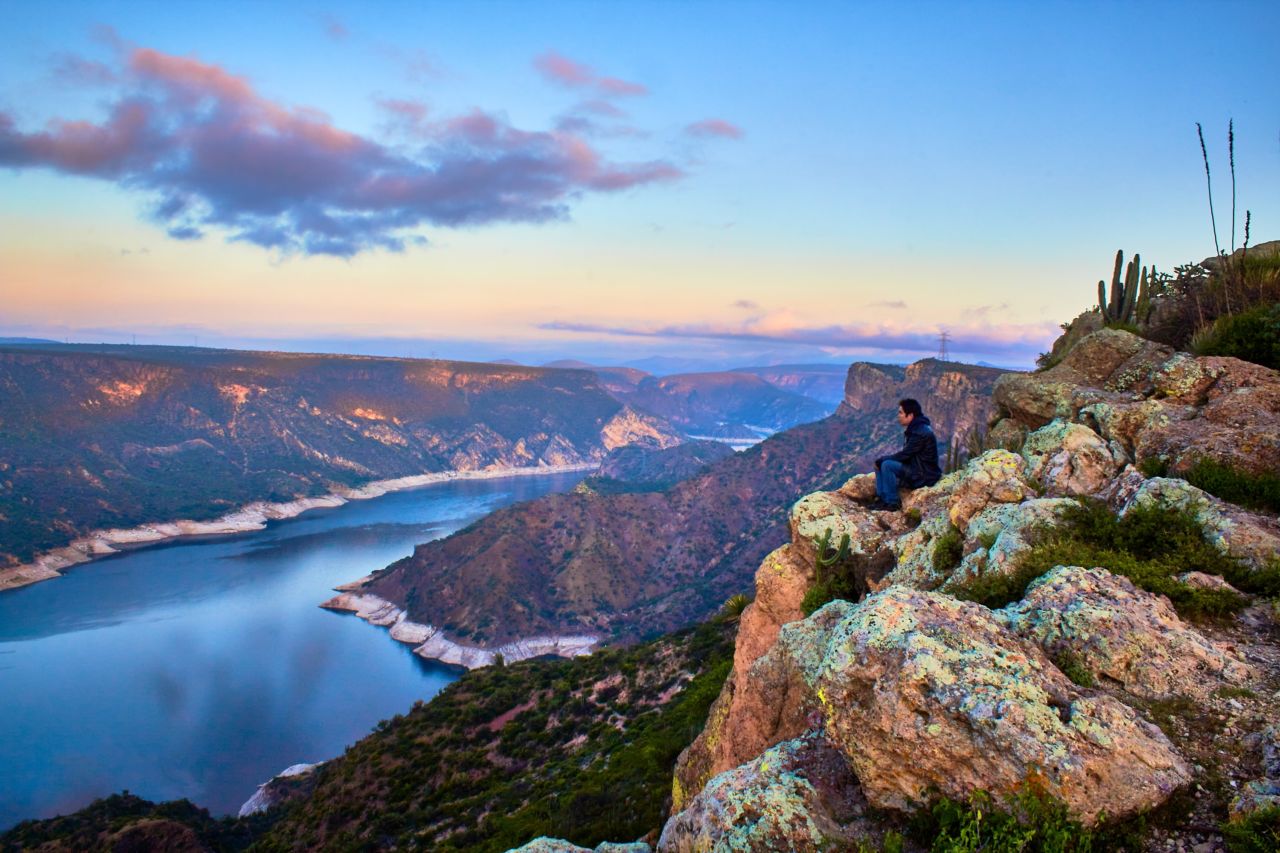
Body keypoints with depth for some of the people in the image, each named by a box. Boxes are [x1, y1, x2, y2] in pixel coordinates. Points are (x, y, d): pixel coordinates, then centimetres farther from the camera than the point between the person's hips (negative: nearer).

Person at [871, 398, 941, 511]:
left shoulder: (920, 432, -21)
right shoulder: (916, 428, 11)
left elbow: (904, 455, -21)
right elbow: (906, 454, 11)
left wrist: (881, 459, -11)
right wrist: (881, 460, 0)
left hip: (924, 476, -10)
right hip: (916, 468, 10)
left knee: (886, 465, -23)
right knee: (880, 463, 4)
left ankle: (893, 502, -15)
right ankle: (882, 498, 0)